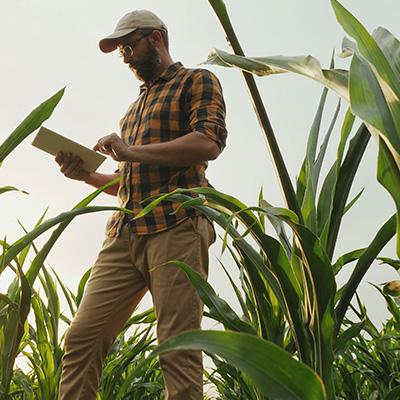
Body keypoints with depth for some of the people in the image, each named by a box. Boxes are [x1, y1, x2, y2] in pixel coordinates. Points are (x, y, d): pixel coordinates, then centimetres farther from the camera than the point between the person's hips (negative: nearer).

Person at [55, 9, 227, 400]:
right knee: (82, 338, -1)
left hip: (176, 228, -7)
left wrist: (131, 152, -9)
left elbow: (210, 142, -10)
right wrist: (87, 175, 13)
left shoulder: (197, 81, 10)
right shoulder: (136, 107, 31)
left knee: (178, 350, -8)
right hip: (124, 233, 7)